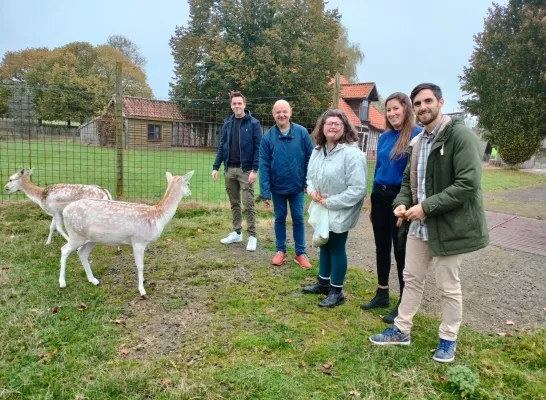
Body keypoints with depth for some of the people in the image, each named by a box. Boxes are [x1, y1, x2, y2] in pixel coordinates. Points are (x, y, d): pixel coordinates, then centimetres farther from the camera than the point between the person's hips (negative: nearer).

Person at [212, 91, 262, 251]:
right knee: (234, 203, 12)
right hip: (230, 169, 5)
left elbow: (258, 148, -9)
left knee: (248, 204, -2)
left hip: (246, 169, -5)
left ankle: (252, 236, 7)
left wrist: (254, 169, -16)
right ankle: (237, 233, 24)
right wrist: (216, 166, 4)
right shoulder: (228, 123, 9)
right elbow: (222, 146, 11)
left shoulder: (253, 123, -5)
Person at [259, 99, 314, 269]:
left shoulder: (302, 133, -9)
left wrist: (308, 182, -4)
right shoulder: (268, 137, -9)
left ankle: (301, 253, 22)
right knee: (280, 219, 13)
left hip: (297, 186, 0)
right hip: (277, 187, 0)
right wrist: (265, 192, -12)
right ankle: (281, 250, 28)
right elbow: (264, 166, -9)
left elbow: (310, 158, -3)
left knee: (298, 219, 9)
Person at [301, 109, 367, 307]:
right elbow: (310, 175, 17)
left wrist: (330, 202, -21)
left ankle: (336, 291, 23)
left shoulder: (352, 153, -22)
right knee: (324, 246, 20)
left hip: (340, 212, -8)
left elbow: (358, 189, -26)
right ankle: (323, 283, 39)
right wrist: (312, 190, -6)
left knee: (337, 249, 5)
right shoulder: (318, 151, 5)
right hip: (322, 210, 8)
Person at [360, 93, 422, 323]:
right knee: (382, 247, 15)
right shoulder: (384, 137, 10)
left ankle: (404, 302, 20)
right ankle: (382, 294, 31)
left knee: (401, 250, 4)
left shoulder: (418, 135, -11)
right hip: (380, 196, 7)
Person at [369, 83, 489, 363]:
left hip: (448, 224, -7)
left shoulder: (460, 135, -15)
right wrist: (402, 203, -3)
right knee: (412, 278, 16)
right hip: (419, 223, 7)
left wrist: (427, 206, -23)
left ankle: (448, 339, 28)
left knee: (448, 286, 8)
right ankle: (401, 330, 32)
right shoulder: (417, 142, 10)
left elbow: (468, 184, -22)